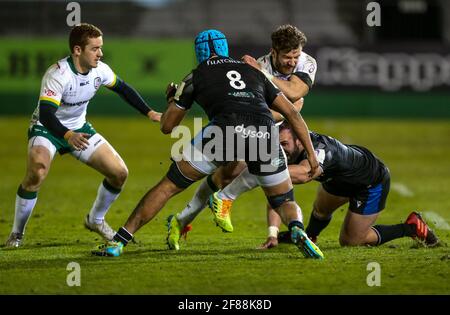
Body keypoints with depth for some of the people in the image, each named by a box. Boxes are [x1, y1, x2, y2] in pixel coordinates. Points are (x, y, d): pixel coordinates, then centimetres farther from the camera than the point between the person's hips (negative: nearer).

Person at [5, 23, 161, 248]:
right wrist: (68, 136, -56)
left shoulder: (99, 70, -11)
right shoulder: (57, 74, -30)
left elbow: (122, 88, 10)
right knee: (36, 173, -34)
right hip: (46, 128, -6)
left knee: (119, 173, -2)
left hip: (78, 128, 6)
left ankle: (95, 219, 25)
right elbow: (45, 113, -39)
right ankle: (16, 233, -15)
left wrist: (149, 113, 5)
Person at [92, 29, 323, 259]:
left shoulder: (196, 76, 26)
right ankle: (297, 230, -14)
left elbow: (167, 126, 33)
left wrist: (171, 100, 54)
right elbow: (292, 114, 30)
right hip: (264, 134, 2)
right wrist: (311, 154, 34)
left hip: (225, 129, -2)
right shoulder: (253, 72, 34)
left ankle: (118, 242, 12)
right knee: (285, 201, 21)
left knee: (168, 186, 14)